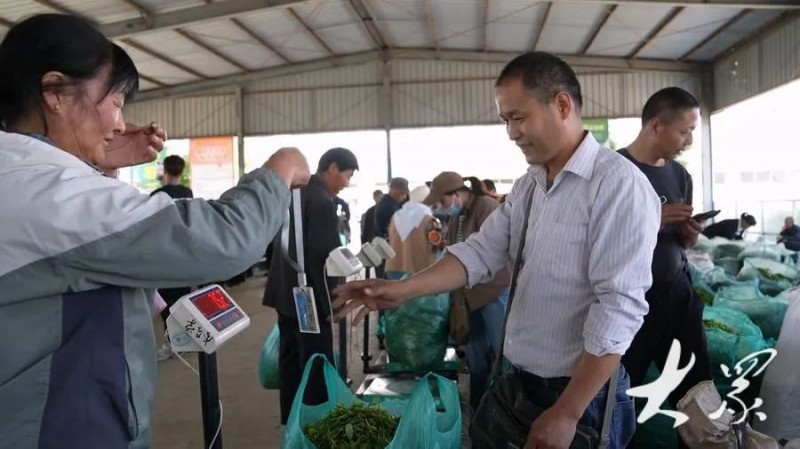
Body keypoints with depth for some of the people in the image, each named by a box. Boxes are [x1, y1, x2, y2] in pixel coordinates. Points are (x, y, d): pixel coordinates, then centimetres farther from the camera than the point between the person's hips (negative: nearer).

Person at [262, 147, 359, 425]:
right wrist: (330, 302, -15)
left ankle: (291, 419, 30)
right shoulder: (323, 201, -20)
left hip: (286, 290, 10)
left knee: (291, 359, 18)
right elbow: (323, 257, -22)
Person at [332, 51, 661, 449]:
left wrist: (566, 413, -21)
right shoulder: (527, 185, 8)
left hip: (582, 394, -7)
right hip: (518, 383, 8)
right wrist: (403, 289, -11)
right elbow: (481, 251, 3)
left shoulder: (618, 184, -19)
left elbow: (619, 309, -22)